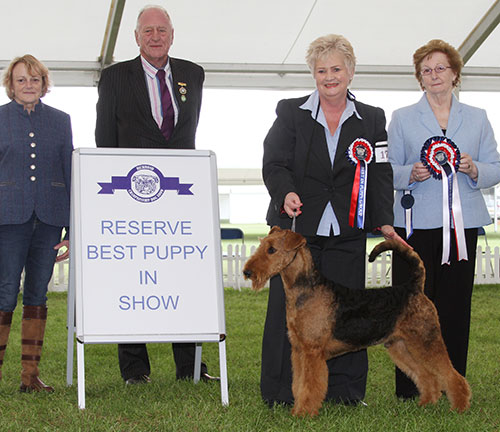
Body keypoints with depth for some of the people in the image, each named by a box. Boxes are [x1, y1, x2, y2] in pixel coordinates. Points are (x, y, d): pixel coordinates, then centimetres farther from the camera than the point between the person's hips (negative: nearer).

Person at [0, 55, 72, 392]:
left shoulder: (60, 120, 11)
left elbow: (70, 172, 11)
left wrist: (73, 227, 5)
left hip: (49, 216, 2)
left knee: (38, 294, 5)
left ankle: (31, 374, 8)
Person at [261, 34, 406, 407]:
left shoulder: (372, 119, 9)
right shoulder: (290, 112, 4)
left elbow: (380, 174, 7)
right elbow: (274, 164, -4)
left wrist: (384, 222, -4)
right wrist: (286, 194, -24)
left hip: (347, 232, 2)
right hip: (296, 227, -1)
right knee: (288, 304, -1)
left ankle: (345, 387, 13)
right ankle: (281, 390, 7)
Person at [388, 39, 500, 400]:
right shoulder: (402, 119, 9)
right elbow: (389, 172, 7)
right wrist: (412, 174, -14)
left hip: (462, 224, 2)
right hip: (416, 224, -1)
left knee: (455, 303, 2)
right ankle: (409, 390, 2)